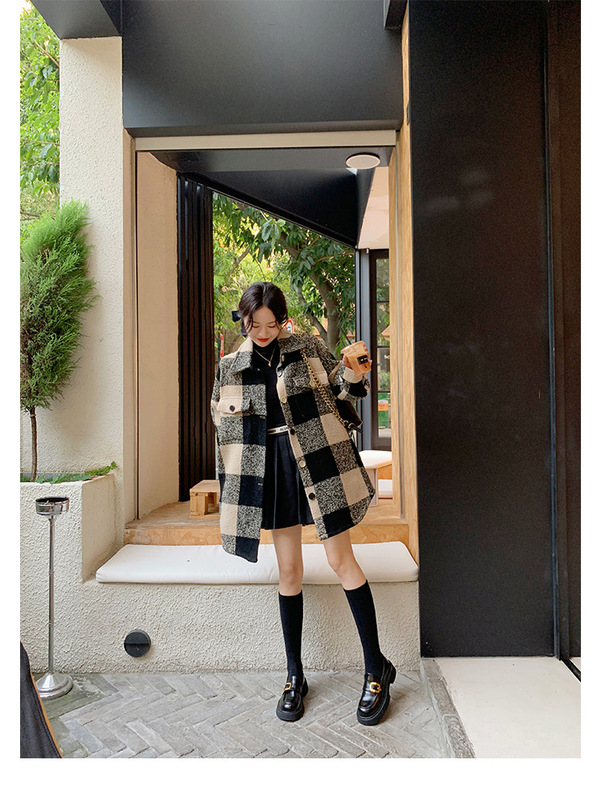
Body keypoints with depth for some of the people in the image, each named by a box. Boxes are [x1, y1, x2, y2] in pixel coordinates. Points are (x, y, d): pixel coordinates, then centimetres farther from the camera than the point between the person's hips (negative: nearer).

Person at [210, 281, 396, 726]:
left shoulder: (307, 347, 1)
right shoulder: (231, 366, 7)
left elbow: (347, 388, 4)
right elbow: (222, 420, 17)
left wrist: (354, 373, -16)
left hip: (317, 460, -2)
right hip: (270, 468, 2)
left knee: (342, 561, 0)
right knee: (289, 570, 8)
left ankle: (376, 668, 16)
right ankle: (295, 676, 23)